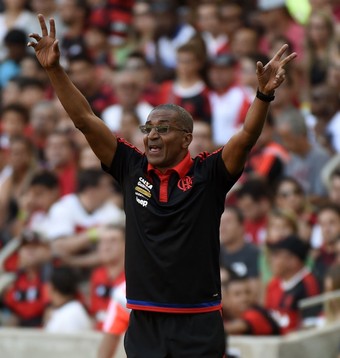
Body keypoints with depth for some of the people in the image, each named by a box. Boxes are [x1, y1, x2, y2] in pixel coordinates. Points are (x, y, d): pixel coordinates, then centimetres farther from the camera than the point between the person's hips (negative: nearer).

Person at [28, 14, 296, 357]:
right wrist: (54, 69, -1)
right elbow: (85, 120, 5)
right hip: (144, 324, 3)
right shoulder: (132, 168, 6)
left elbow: (247, 136, -15)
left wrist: (264, 94, -32)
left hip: (198, 327, -3)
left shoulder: (207, 174, -2)